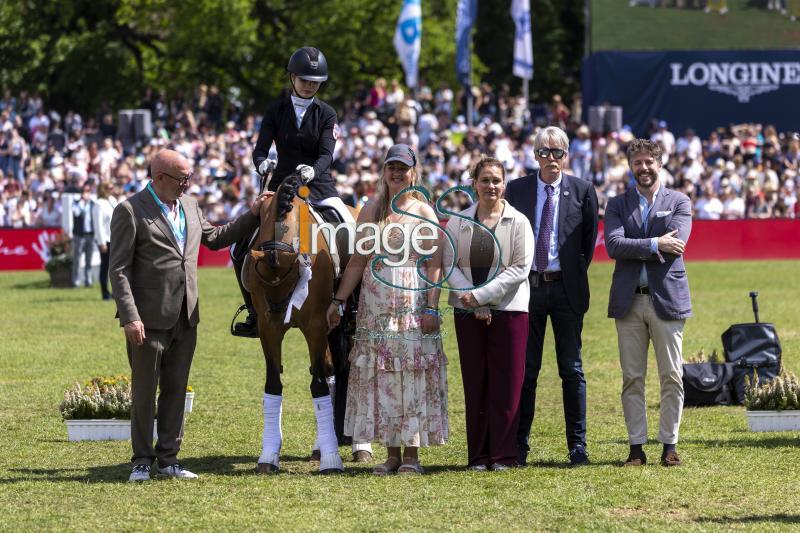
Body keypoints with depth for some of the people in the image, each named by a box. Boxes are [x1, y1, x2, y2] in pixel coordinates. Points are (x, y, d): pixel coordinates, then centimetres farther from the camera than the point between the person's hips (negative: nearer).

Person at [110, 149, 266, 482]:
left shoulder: (189, 206, 11)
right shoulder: (130, 211, -9)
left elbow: (215, 238, 27)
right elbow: (119, 270, -11)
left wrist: (253, 215, 19)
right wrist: (130, 317, -18)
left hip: (185, 318, 6)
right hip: (149, 318, -6)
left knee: (176, 391, 10)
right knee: (144, 392, 3)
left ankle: (168, 459, 18)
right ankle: (142, 461, 12)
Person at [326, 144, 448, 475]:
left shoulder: (424, 212, 1)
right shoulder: (370, 211, 10)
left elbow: (434, 265, -4)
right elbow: (357, 262, 11)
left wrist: (431, 308, -13)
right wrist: (338, 301, 6)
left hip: (413, 301, -3)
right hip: (376, 305, 3)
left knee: (413, 371, -2)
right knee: (379, 375, 3)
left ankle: (411, 453, 3)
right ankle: (392, 453, 10)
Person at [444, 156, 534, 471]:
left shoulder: (518, 222, 0)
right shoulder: (458, 222, 7)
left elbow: (520, 268, -7)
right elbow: (449, 264, 2)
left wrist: (481, 295, -13)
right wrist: (472, 299, -11)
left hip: (508, 310, -2)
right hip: (468, 313, 2)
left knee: (506, 384, -3)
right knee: (475, 384, 3)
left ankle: (503, 455, 2)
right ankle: (478, 456, 7)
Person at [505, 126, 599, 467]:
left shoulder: (582, 190, 3)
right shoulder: (516, 189, 5)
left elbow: (589, 239, 8)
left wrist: (576, 274, 6)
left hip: (566, 287, -1)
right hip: (527, 286, 1)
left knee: (571, 369, 3)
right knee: (525, 369, 4)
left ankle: (578, 446, 6)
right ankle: (519, 444, 7)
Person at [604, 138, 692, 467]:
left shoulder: (679, 203, 6)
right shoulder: (617, 205, 10)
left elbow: (675, 245, -10)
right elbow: (613, 245, -7)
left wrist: (634, 250, -8)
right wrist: (654, 245, -16)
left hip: (667, 298, -1)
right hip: (629, 302, 1)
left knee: (671, 377, -1)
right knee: (632, 378, 2)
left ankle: (669, 446, 6)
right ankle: (636, 448, 6)